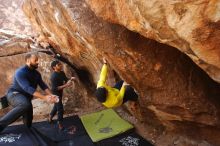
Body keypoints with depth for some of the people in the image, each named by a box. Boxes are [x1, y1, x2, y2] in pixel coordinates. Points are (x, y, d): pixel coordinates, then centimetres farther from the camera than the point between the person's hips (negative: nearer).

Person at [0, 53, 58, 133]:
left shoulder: (36, 73, 4)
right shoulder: (20, 72, -22)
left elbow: (43, 86, -1)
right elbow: (28, 88, -33)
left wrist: (51, 95, -21)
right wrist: (44, 97, -39)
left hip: (26, 97, 8)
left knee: (28, 122, 10)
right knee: (26, 105, -41)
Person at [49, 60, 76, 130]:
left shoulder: (62, 73, -2)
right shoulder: (54, 76, -27)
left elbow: (66, 80, 7)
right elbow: (55, 88, -29)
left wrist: (71, 79, -15)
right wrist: (66, 85, -33)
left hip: (60, 93, 9)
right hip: (55, 94, -9)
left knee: (56, 106, 25)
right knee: (60, 109, -1)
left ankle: (50, 117, 48)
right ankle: (60, 123, 16)